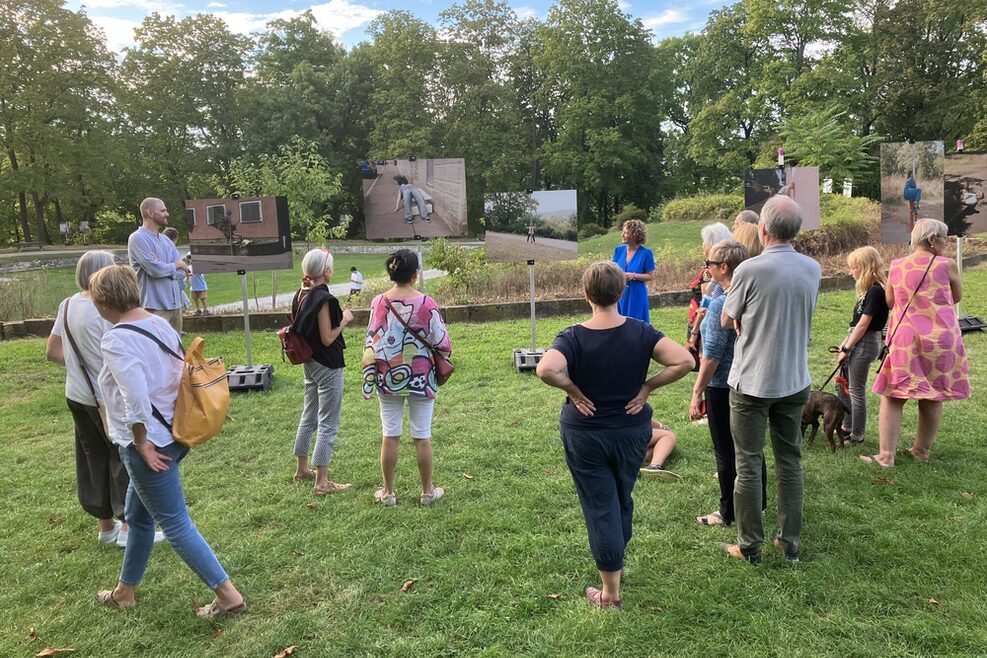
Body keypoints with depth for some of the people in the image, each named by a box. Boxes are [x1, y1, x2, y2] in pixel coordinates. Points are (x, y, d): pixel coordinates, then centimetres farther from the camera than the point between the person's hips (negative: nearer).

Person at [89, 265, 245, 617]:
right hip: (174, 434, 9)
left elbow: (135, 396, -28)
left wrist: (141, 443, -15)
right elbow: (180, 373, 10)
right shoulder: (161, 324, 4)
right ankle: (125, 591, 42)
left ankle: (228, 595, 7)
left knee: (175, 525, 2)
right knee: (137, 515, 24)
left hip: (150, 445, -9)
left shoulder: (115, 340, -20)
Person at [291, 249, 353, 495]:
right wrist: (345, 320, -7)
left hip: (309, 362, 9)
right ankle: (322, 482, 4)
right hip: (327, 366, -9)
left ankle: (301, 468, 35)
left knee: (309, 416, 21)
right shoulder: (324, 299, -21)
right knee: (328, 424, -1)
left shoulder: (301, 295, 4)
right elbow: (327, 338, -20)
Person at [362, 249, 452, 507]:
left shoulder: (379, 302, -6)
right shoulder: (426, 304, -13)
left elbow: (371, 344, -1)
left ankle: (388, 492, 21)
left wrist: (369, 379, 7)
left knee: (390, 436, 10)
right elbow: (441, 342, -7)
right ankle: (428, 491, 21)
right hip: (420, 378, -2)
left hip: (388, 379, 2)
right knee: (422, 436, 9)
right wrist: (442, 359, 15)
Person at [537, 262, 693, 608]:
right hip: (633, 431, 3)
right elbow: (685, 361, -19)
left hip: (585, 434, -3)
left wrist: (573, 390, -19)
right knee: (623, 499, 24)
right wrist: (647, 386, -10)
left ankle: (610, 592, 16)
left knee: (600, 507, 7)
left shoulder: (573, 338, -18)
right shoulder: (641, 332, -10)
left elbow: (546, 370, -36)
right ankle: (616, 562, 45)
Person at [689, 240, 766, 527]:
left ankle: (729, 513, 17)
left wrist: (697, 393, -15)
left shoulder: (720, 304, -22)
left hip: (724, 387, -8)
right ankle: (757, 502, 34)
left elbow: (712, 355, -21)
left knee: (726, 451, 5)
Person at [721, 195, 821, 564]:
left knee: (749, 465, 6)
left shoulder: (749, 270, -18)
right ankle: (790, 542, 25)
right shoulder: (812, 269, -1)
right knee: (790, 461, 16)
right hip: (794, 381, 5)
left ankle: (750, 546, 15)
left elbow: (726, 321, -5)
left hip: (752, 383, -5)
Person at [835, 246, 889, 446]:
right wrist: (845, 343, 13)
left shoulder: (875, 291, -18)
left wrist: (847, 348, -14)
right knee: (842, 386, 17)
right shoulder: (869, 290, 11)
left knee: (856, 390, 0)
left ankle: (857, 435, 12)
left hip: (864, 344, -10)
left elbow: (863, 324, -19)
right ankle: (847, 427, 30)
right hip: (857, 342, 10)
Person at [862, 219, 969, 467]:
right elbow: (957, 297, 11)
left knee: (893, 397, 4)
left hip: (905, 339, 1)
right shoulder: (947, 265, -5)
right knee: (933, 397, 13)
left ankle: (886, 456, -1)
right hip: (941, 338, 0)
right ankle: (922, 450, 26)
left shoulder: (896, 267, 1)